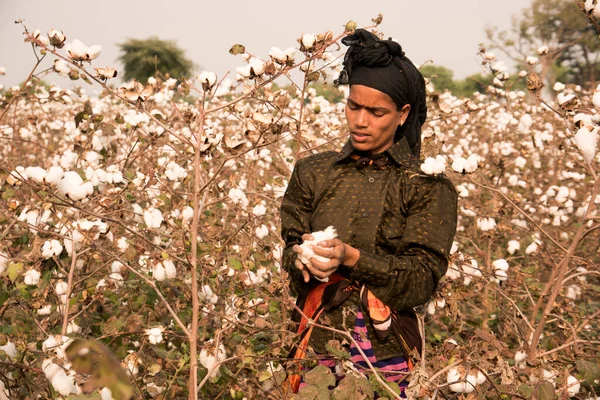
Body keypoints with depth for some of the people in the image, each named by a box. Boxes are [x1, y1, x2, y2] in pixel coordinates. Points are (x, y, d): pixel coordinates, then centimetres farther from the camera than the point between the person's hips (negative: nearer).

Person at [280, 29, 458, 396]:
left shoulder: (429, 187, -1)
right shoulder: (313, 173, 7)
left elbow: (422, 279, -8)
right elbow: (289, 246, 7)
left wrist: (351, 258, -22)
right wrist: (302, 258, -18)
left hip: (385, 354, -2)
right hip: (316, 343, 2)